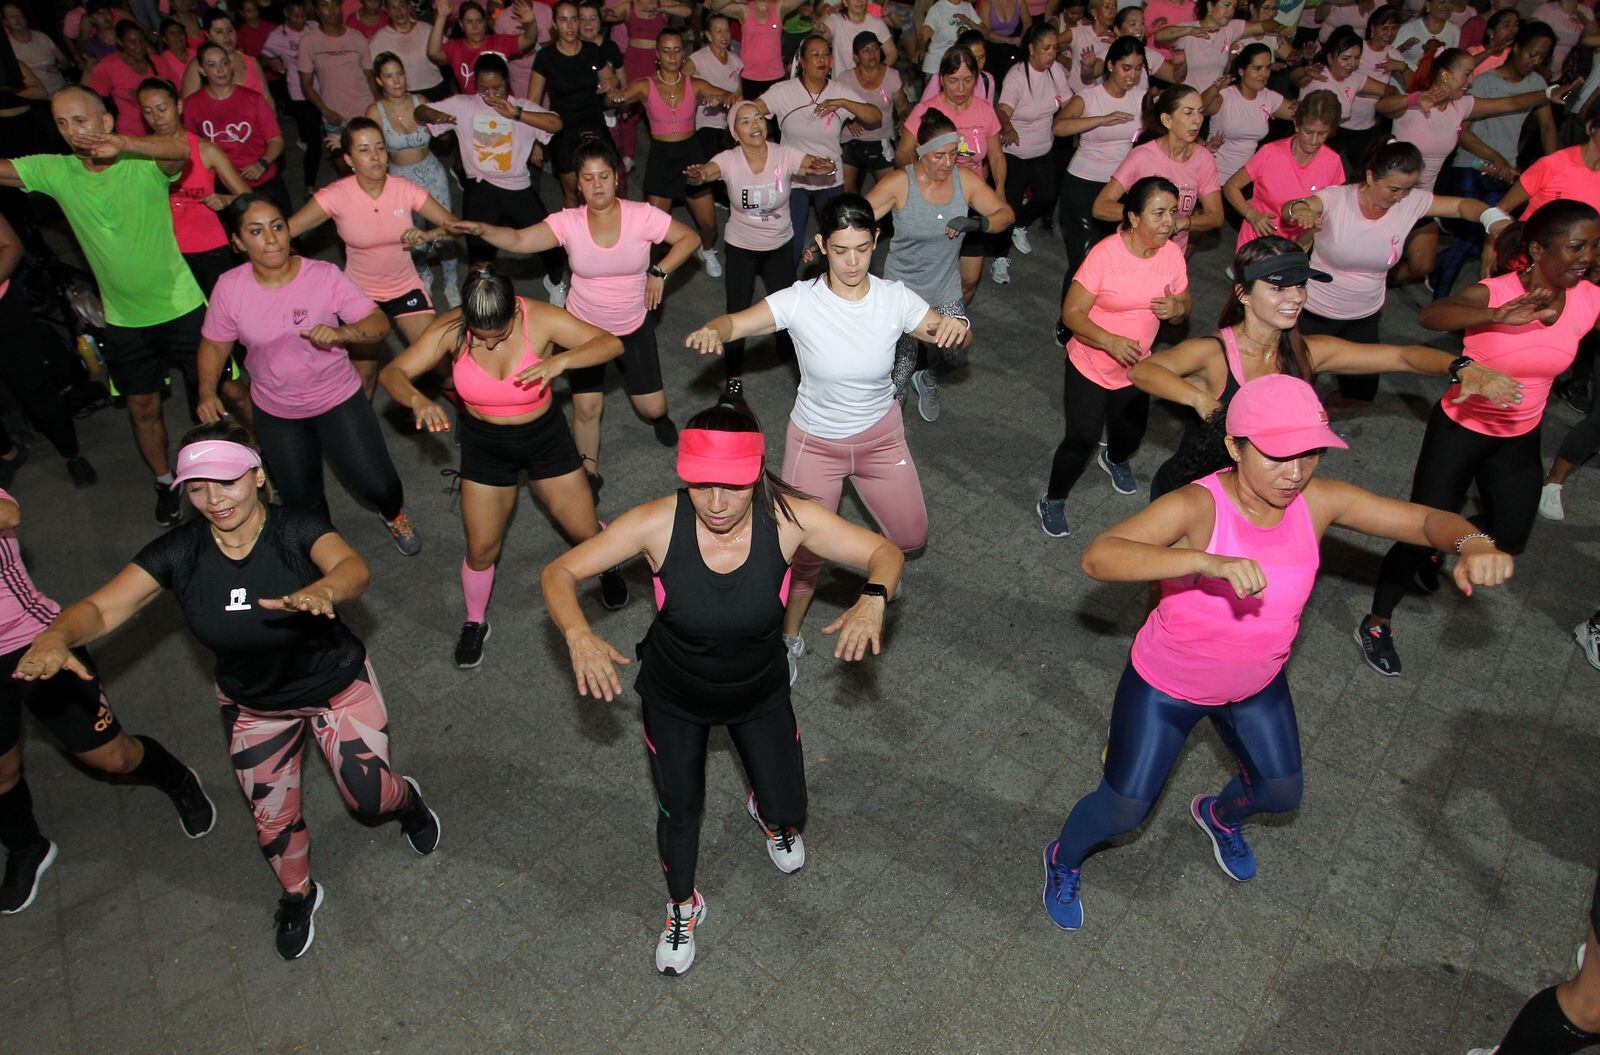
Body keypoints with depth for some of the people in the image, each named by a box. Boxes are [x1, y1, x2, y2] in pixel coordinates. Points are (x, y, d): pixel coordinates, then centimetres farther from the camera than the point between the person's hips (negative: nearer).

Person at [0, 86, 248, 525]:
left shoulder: (144, 163, -14)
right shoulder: (55, 172, -1)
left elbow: (180, 150, -35)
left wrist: (123, 144, -53)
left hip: (182, 306, -4)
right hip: (123, 319, 4)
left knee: (229, 390, 5)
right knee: (143, 410, 15)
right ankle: (166, 484, 35)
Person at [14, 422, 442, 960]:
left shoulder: (296, 528, -27)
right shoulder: (178, 552, -17)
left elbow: (354, 567, -46)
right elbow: (101, 607, -22)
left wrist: (322, 591, -70)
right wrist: (55, 636, -45)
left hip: (338, 685, -3)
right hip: (254, 707, 4)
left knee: (370, 798, 2)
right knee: (272, 817, 17)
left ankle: (406, 798, 42)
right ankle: (299, 894, 50)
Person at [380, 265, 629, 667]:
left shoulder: (540, 319, -24)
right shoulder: (451, 329, -20)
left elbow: (611, 343, -25)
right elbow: (393, 373, -18)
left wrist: (560, 361, -43)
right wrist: (417, 400, -41)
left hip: (545, 436, 0)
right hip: (484, 445, 1)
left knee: (585, 533, 5)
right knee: (481, 549, 7)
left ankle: (607, 567, 44)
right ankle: (475, 622, 36)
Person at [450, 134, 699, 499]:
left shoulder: (641, 215, -16)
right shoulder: (568, 222, -15)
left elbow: (690, 239, -7)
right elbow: (518, 239, -24)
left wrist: (658, 272, -15)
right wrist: (481, 230, -42)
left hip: (634, 325, 0)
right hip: (584, 324, 0)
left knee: (652, 406, 3)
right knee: (587, 406, -3)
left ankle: (658, 415, 44)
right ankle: (589, 472, 23)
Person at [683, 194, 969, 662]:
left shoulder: (895, 298, -15)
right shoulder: (800, 300, -21)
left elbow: (948, 335, -7)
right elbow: (735, 322, -28)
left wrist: (957, 325, -32)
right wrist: (711, 331, -52)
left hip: (881, 435, 3)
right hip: (815, 442, -2)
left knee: (911, 537, 11)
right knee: (806, 550, 2)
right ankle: (790, 636, 31)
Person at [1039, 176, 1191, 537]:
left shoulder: (1172, 253, -8)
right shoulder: (1105, 254, -24)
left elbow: (1185, 304, 5)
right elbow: (1071, 313, -23)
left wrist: (1176, 307, -20)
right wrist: (1110, 340, -37)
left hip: (1134, 369, 5)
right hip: (1089, 367, -5)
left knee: (1130, 433, 21)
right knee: (1082, 438, -6)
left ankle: (1115, 460, 59)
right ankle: (1052, 502, 17)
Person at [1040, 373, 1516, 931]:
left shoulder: (1319, 501, -18)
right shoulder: (1197, 507, -35)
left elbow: (1426, 520, -9)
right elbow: (1098, 556, -49)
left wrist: (1472, 544, -32)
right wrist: (1211, 561, -61)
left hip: (1256, 685, 6)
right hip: (1166, 685, -5)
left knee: (1283, 792, 25)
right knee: (1124, 809, 4)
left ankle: (1218, 814, 62)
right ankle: (1064, 859, 39)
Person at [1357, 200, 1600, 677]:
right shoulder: (1495, 294, -24)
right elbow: (1430, 315, -45)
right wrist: (1497, 318, -59)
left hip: (1519, 439, 6)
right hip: (1460, 428, -5)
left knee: (1510, 538, 17)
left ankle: (1434, 547, 48)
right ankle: (1377, 624, 14)